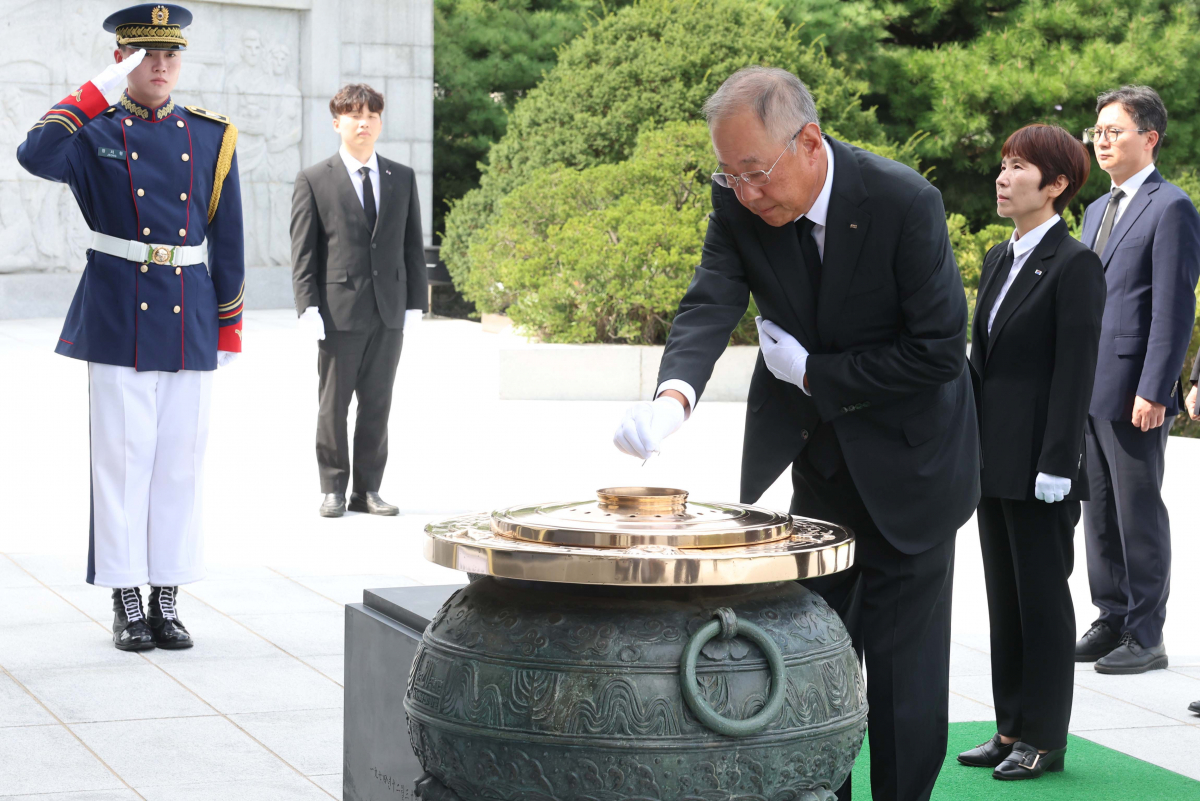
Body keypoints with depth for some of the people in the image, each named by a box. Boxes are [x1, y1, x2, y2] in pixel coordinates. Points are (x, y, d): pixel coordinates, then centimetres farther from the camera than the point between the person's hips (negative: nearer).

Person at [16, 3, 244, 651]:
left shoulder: (211, 137, 8)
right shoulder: (94, 132, 1)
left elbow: (226, 240, 10)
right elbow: (36, 156, -22)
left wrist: (229, 327, 7)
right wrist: (102, 92, -24)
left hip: (190, 321, 3)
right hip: (119, 319, -2)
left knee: (181, 460, 5)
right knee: (122, 458, 0)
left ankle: (167, 599, 14)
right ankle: (126, 603, 8)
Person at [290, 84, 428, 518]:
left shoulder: (402, 178, 12)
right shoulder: (313, 181, 2)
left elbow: (413, 244, 12)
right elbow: (302, 251, -2)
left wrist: (416, 301, 5)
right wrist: (308, 306, -10)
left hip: (389, 311, 3)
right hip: (339, 310, -3)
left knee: (377, 404, 7)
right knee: (333, 405, 3)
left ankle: (368, 490, 15)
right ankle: (333, 489, 13)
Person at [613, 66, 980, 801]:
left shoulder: (904, 202, -25)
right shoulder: (739, 204, -12)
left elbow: (940, 351, -23)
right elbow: (711, 306, -22)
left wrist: (813, 373, -19)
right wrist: (675, 395, -42)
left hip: (905, 465, -5)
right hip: (815, 460, 5)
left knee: (903, 665, 2)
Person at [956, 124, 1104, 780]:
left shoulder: (1075, 265, -11)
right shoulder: (998, 259, 13)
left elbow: (1075, 371, -15)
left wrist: (1056, 465, -18)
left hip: (1038, 466, -8)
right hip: (992, 457, 8)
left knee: (1041, 596, 0)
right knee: (1003, 595, 12)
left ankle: (1045, 738, 9)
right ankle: (1011, 728, 20)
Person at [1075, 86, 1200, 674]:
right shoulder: (1097, 210, 18)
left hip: (1135, 394, -8)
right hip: (1090, 390, 8)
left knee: (1139, 515, -2)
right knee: (1099, 513, 12)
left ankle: (1145, 638, 5)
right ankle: (1111, 622, 21)